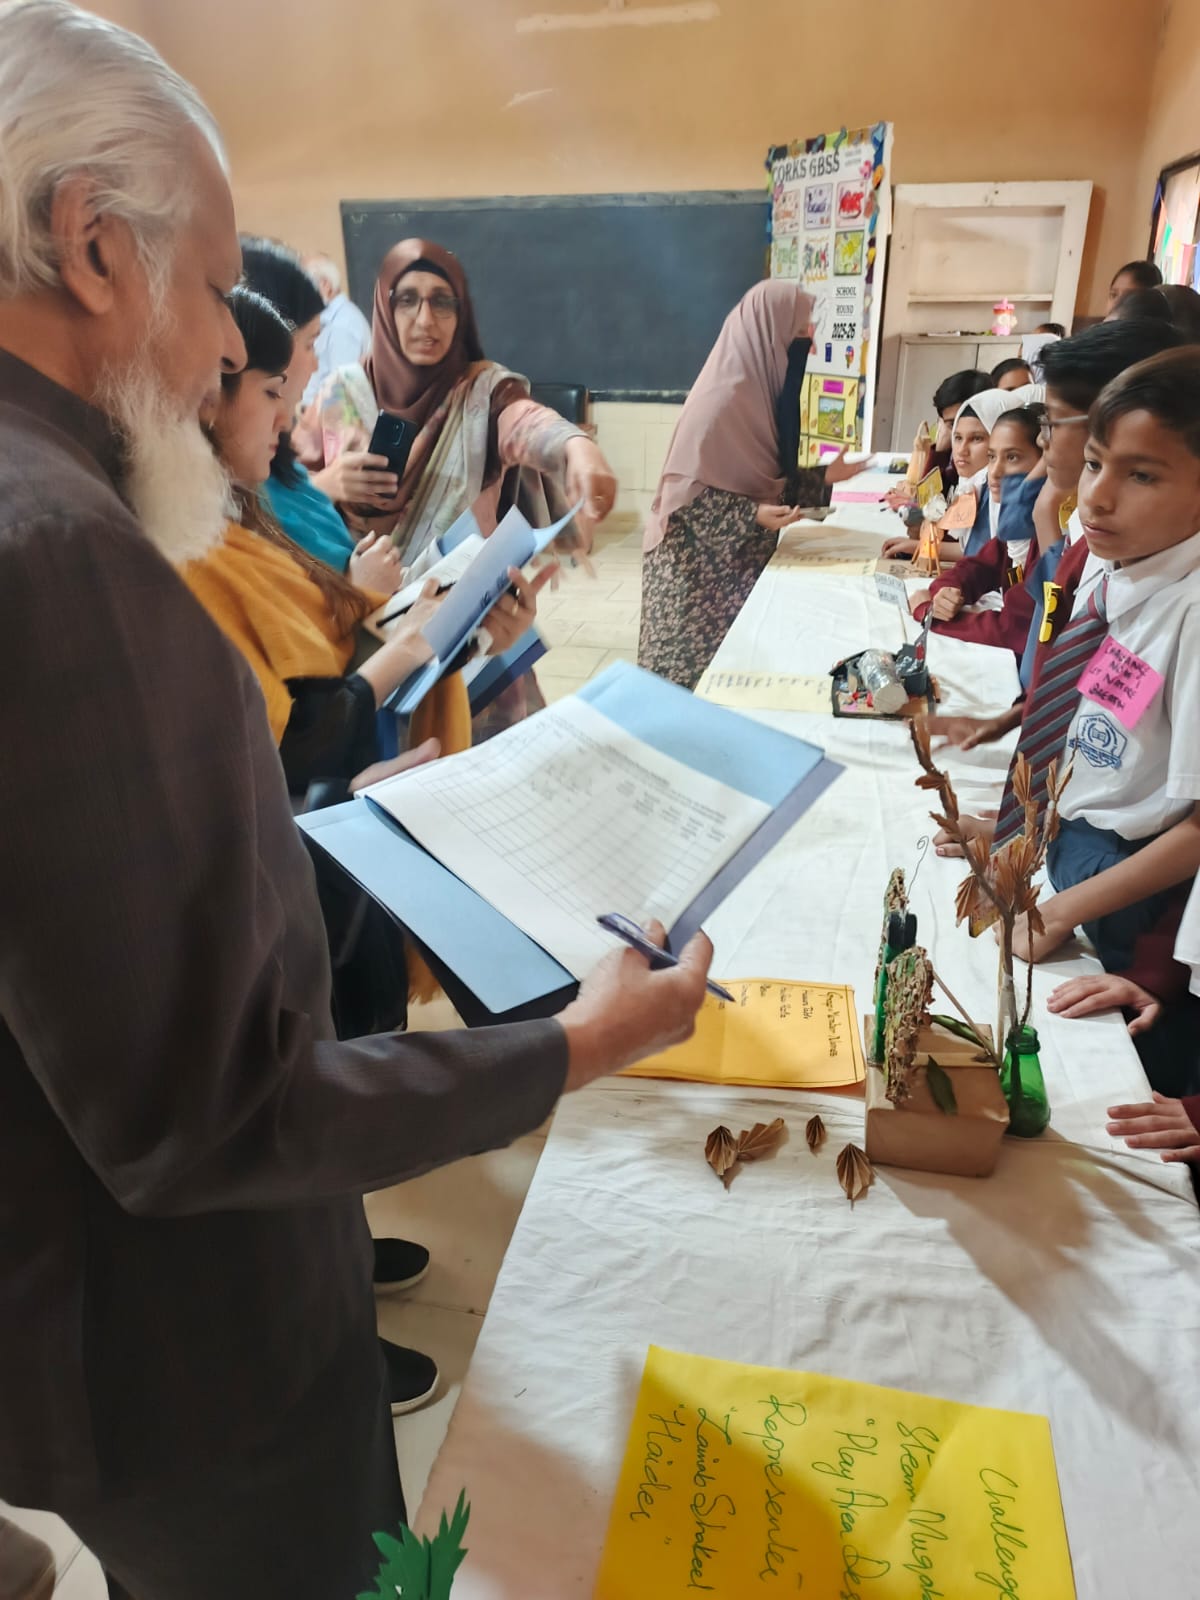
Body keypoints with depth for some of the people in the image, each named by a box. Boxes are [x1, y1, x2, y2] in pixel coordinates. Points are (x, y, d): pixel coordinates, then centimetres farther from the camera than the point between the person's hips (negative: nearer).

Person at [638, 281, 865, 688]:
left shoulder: (758, 389, 6)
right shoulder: (722, 398, -21)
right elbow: (685, 491, -22)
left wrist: (823, 477, 5)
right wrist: (753, 517, -27)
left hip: (740, 557, 9)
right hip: (702, 564, -9)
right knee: (697, 665, 3)